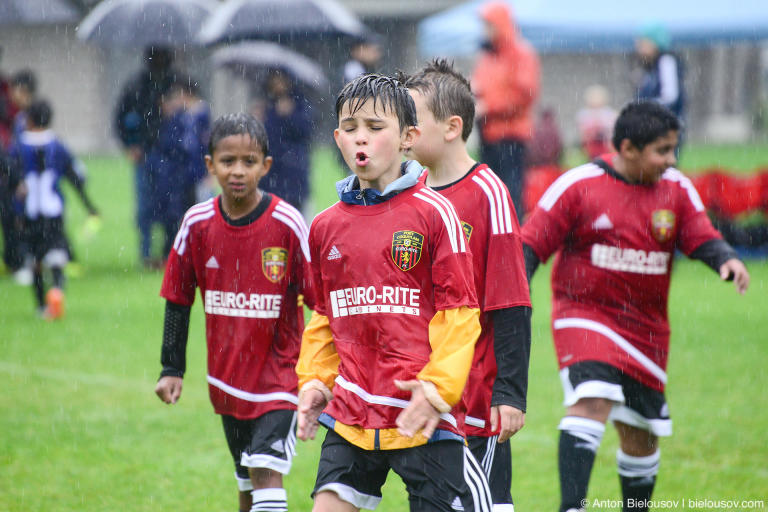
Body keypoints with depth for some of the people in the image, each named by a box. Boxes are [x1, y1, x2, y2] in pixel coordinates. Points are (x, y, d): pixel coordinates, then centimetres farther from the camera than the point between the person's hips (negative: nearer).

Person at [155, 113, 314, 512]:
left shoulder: (287, 224, -13)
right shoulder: (197, 224, -3)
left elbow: (318, 299, -7)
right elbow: (177, 301, 7)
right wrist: (172, 369, 6)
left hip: (280, 371, -4)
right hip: (226, 377, 4)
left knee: (267, 470, -17)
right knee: (246, 479, 16)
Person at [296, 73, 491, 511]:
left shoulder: (433, 213, -5)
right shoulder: (327, 226, 11)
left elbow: (458, 312, -6)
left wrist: (437, 386, -16)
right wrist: (314, 380, 9)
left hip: (424, 418, -5)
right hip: (351, 417, 5)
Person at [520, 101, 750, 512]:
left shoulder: (677, 189, 3)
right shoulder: (579, 185, -9)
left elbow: (701, 237, -4)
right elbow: (532, 243, -7)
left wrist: (726, 259, -26)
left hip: (645, 328, 5)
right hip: (585, 317, -5)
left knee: (640, 433, 12)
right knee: (592, 399, -28)